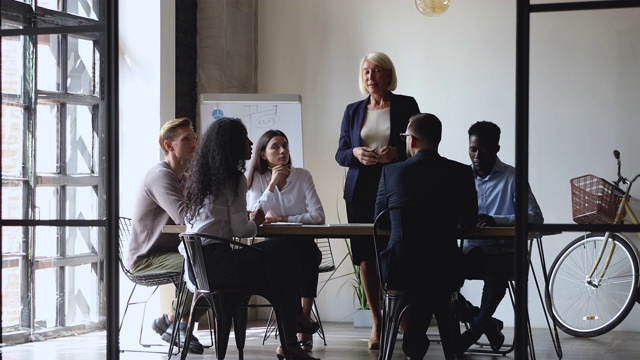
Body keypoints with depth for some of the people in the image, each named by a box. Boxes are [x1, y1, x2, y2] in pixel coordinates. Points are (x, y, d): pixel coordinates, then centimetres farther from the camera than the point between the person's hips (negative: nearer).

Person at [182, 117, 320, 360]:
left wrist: (248, 219, 19)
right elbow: (240, 230, -11)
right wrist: (254, 222, 11)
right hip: (215, 262, -8)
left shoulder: (202, 176, 17)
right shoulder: (234, 178, -8)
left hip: (197, 261, 8)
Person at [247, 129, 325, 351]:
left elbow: (318, 217, -8)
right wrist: (272, 184, -18)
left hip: (303, 246, 0)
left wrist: (283, 219, -16)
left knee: (306, 252, -34)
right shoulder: (258, 179, 2)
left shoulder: (303, 176, 0)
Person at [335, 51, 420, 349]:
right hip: (361, 191, 3)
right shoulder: (353, 111, 13)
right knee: (366, 257, 1)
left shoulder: (406, 105, 4)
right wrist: (356, 153, -11)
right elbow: (340, 154, 11)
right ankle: (376, 321, 9)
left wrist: (397, 152, -17)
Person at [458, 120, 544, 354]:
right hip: (472, 251, 4)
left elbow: (535, 217, -14)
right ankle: (486, 323, -8)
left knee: (496, 270, -37)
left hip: (504, 252, -4)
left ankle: (477, 327, -12)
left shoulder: (511, 177, -4)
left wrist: (496, 220, -29)